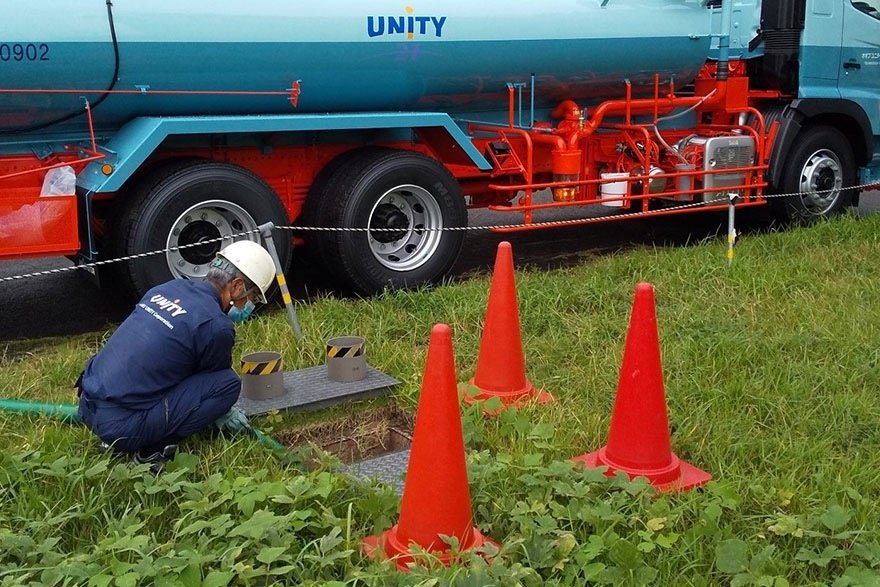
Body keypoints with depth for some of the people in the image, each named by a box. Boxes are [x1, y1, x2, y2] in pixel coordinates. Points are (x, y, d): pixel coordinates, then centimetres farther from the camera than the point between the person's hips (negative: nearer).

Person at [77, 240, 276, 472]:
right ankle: (153, 449, -7)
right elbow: (221, 383, 6)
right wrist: (224, 413, 28)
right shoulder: (216, 326, -14)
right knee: (229, 384, -7)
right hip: (122, 425, -8)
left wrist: (221, 411, 34)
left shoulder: (172, 287, 11)